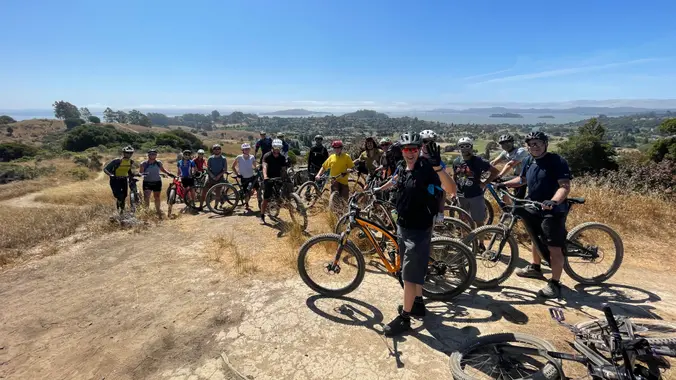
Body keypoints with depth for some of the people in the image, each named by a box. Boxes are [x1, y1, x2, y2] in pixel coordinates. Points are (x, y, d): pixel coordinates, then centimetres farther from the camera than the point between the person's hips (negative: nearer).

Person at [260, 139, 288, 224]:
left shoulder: (282, 157, 1)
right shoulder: (267, 156, -11)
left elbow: (283, 169, -3)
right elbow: (265, 167, -27)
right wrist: (265, 177, -44)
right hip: (268, 179, -4)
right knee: (265, 199, -4)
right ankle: (262, 217, 5)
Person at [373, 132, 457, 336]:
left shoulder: (427, 167, -19)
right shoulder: (401, 167, 1)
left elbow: (452, 190, -33)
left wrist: (437, 166, -46)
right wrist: (379, 189, 38)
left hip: (419, 229, -7)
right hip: (402, 226, 7)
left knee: (410, 273, -1)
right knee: (415, 269, 21)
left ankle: (404, 318, 13)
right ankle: (418, 303, 39)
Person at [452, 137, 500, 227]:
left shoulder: (478, 161, -11)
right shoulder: (456, 161, 1)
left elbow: (495, 171, -7)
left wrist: (485, 183, -9)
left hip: (475, 196, -4)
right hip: (461, 196, 4)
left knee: (479, 221, 5)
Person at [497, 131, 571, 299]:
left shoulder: (557, 161, -16)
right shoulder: (529, 161, 7)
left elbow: (565, 186, -25)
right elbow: (522, 179, 24)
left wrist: (553, 201, -43)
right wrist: (504, 184, 11)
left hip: (552, 211, -8)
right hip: (533, 208, 8)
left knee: (554, 248, -4)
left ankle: (554, 284, 7)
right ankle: (535, 268, 43)